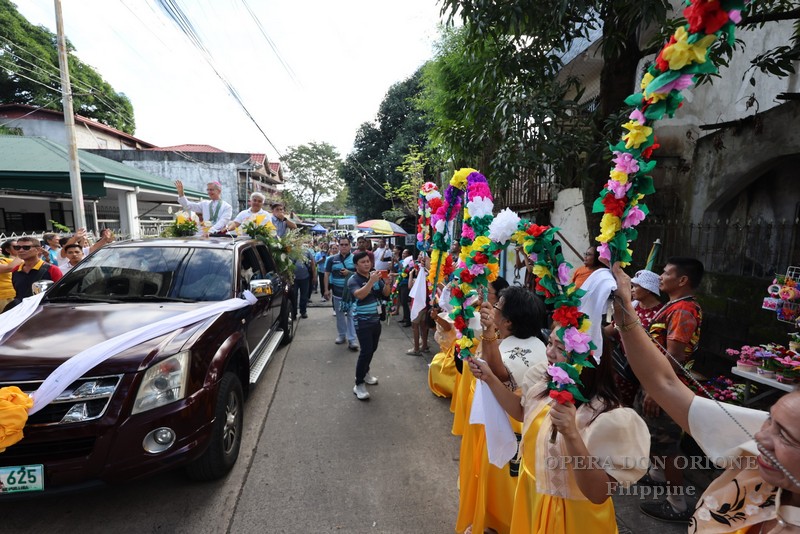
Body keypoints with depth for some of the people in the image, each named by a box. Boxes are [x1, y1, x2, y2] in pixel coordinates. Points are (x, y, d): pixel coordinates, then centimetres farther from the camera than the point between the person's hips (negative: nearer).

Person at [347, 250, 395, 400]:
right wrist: (371, 281, -42)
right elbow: (360, 295, -31)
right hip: (362, 321, -6)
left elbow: (385, 293, 2)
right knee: (366, 351, -12)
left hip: (376, 319, 7)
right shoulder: (353, 280, -14)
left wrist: (387, 282, -18)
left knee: (372, 349, 17)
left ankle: (365, 373, 38)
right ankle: (359, 384, -1)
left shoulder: (374, 276, 4)